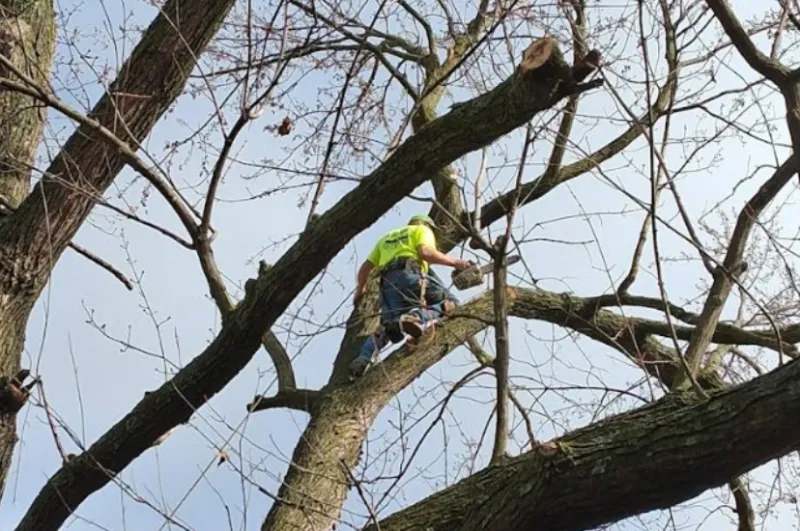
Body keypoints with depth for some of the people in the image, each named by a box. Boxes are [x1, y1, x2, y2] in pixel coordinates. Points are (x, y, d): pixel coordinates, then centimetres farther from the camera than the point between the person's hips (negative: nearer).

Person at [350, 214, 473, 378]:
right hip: (410, 274, -6)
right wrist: (454, 262, 2)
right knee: (450, 303, -3)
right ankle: (418, 317, -33)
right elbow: (425, 252, -3)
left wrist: (360, 290, 43)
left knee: (390, 327, 4)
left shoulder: (387, 238, 39)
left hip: (388, 283, 6)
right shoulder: (422, 230, 21)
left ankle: (362, 359, -21)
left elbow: (365, 267, 32)